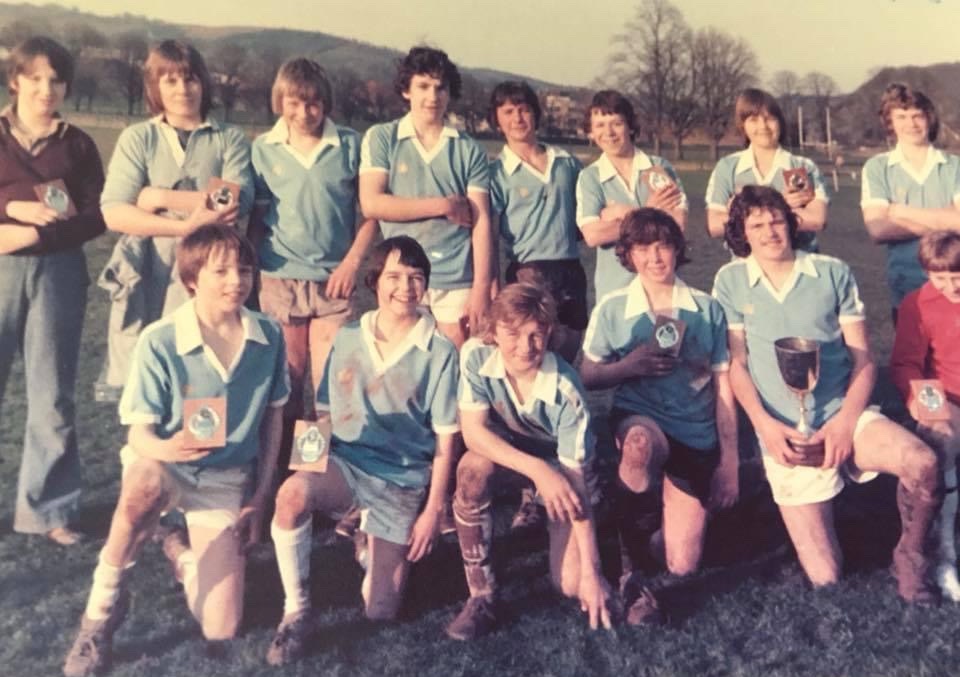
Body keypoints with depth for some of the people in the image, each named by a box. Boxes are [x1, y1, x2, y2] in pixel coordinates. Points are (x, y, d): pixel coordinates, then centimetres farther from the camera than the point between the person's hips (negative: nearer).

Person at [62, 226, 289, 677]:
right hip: (163, 464, -2)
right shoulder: (159, 341, -20)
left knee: (220, 630, -2)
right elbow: (139, 435, -15)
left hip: (226, 480, 3)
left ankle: (182, 554, 32)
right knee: (144, 486, -43)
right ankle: (103, 607, -15)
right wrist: (165, 449, -40)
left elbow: (272, 416, 4)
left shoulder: (268, 336, -10)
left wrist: (261, 496, 1)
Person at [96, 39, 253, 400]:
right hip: (148, 279, 1)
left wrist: (161, 197, -7)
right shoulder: (137, 138, 9)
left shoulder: (230, 138, 9)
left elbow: (237, 203, -8)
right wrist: (185, 226, -15)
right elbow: (114, 213, -4)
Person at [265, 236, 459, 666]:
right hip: (346, 461, 1)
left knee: (380, 611, -3)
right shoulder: (346, 338, 3)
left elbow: (444, 441, -3)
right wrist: (310, 462, -8)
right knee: (292, 493, -35)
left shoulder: (440, 353, -5)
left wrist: (433, 510, -5)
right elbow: (325, 414, 9)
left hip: (403, 478, -1)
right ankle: (296, 612, -14)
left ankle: (370, 541, 30)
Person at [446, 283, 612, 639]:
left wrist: (590, 571, -31)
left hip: (561, 460, -1)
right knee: (473, 470, -36)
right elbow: (473, 431, -26)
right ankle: (481, 596, -19)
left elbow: (575, 480, -30)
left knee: (571, 584, -12)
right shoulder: (476, 356, -27)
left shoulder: (566, 392, -33)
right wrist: (536, 469, -40)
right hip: (504, 447, 2)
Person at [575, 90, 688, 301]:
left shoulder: (659, 167, 5)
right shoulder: (589, 177, 3)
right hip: (614, 289, -1)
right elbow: (593, 235, -10)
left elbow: (679, 222, -6)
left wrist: (622, 213, -9)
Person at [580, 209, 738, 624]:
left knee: (682, 566, -3)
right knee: (643, 442, -43)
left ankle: (667, 508, 34)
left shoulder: (707, 309, 2)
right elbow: (587, 378, 3)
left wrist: (729, 462, 2)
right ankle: (632, 569, -22)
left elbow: (723, 388, 4)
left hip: (696, 437, 2)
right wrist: (629, 366, -16)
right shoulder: (612, 309, -1)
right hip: (636, 417, -2)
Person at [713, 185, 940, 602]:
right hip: (785, 433, -1)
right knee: (825, 579, -7)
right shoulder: (730, 281, 2)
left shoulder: (833, 273, 3)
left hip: (843, 414, 1)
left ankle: (909, 556, -2)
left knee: (921, 463, -30)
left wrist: (845, 421, -13)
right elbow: (735, 364, 2)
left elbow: (863, 359, 2)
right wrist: (765, 424, -12)